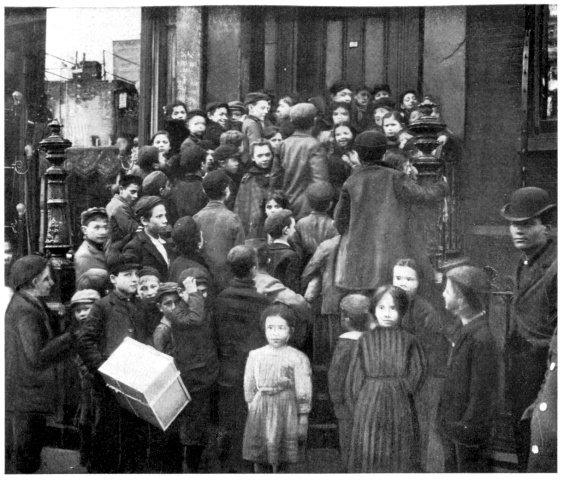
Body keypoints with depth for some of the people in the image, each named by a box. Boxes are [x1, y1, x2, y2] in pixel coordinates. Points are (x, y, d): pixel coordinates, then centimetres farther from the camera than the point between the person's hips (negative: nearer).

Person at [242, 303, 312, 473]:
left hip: (285, 410, -3)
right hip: (260, 411, 3)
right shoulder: (255, 356, 4)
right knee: (259, 461, 7)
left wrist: (303, 419, -2)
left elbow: (303, 391, -2)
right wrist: (252, 407, 8)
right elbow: (249, 387, 11)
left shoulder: (298, 358, -5)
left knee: (280, 462, 1)